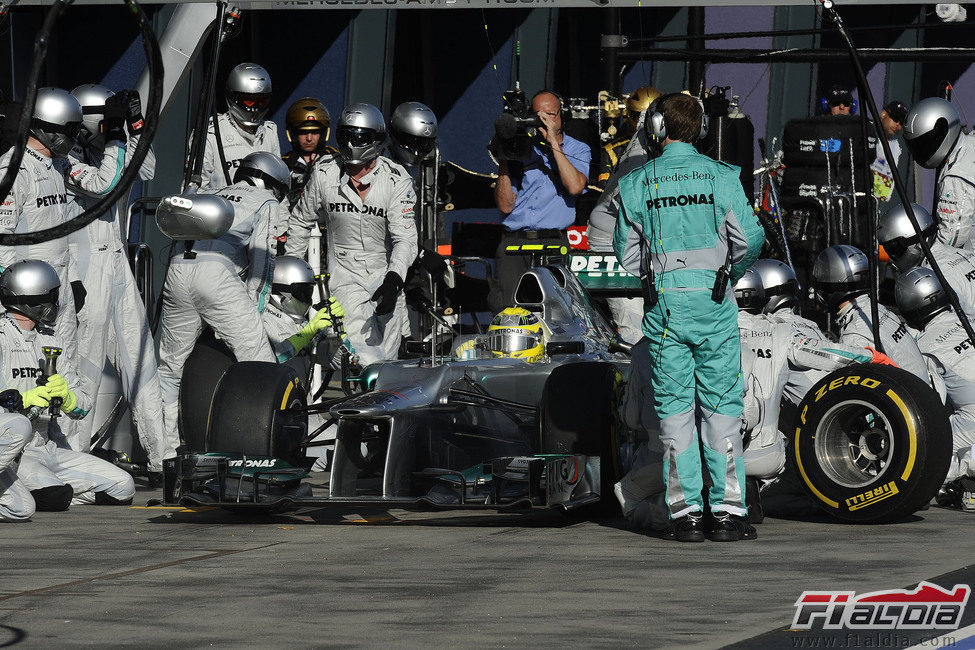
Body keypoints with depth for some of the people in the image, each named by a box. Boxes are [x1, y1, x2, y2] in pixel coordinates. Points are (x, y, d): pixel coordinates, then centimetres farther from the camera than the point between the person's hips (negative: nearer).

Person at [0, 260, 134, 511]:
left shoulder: (47, 341, 18)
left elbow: (84, 406, 12)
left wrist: (66, 397, -11)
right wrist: (25, 400, -24)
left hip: (51, 450, 8)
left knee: (123, 487, -2)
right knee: (55, 496, -34)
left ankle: (51, 490, 4)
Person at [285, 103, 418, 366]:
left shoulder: (397, 180, -10)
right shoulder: (325, 174, -5)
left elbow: (405, 237, -18)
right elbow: (301, 222, 12)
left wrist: (394, 280, -35)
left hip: (386, 274, 1)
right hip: (345, 272, -1)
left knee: (387, 357, 6)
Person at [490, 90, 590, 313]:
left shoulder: (579, 151, 13)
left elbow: (575, 186, -10)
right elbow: (505, 206, 8)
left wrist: (554, 143, -7)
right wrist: (503, 163, -1)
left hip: (553, 242, -1)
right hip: (514, 241, 1)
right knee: (506, 305, -20)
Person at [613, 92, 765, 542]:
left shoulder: (635, 184, 1)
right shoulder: (721, 177, -2)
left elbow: (628, 254, 4)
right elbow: (749, 238, -4)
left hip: (663, 303, 1)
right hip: (714, 302, -1)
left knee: (674, 407, 5)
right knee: (722, 404, 3)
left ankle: (686, 511, 2)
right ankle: (727, 510, 0)